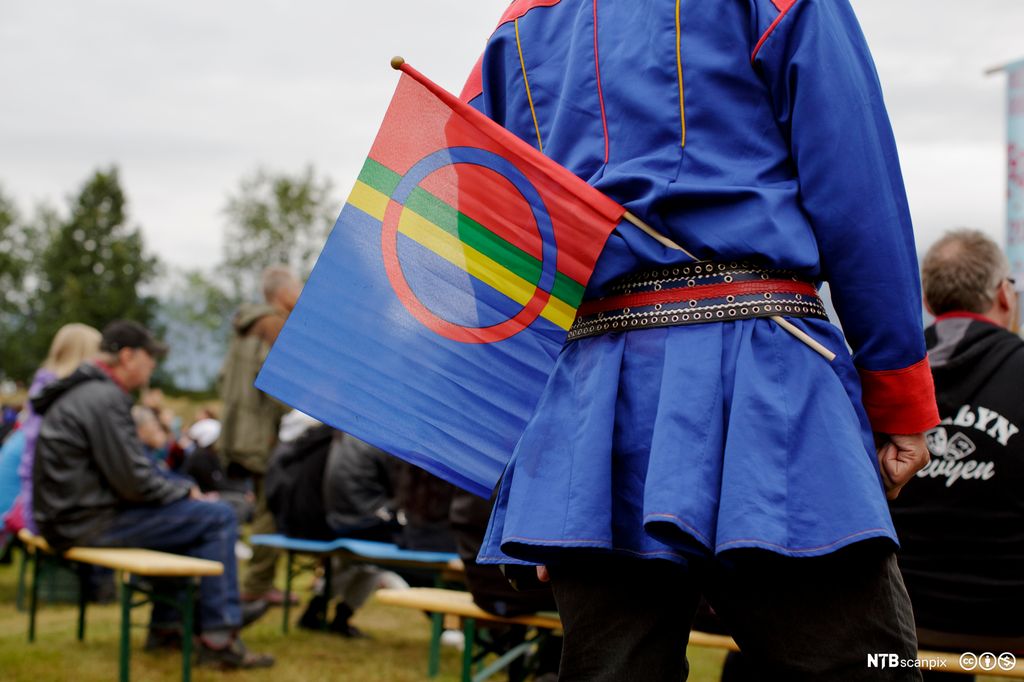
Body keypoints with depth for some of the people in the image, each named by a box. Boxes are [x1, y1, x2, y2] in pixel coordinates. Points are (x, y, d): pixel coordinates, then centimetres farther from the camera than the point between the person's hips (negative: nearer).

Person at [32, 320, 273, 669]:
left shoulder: (83, 391, 16)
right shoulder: (103, 399, -18)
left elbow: (125, 467, 20)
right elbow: (133, 481, -21)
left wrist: (183, 487, 10)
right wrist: (185, 492, -4)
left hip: (69, 515, 11)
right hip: (88, 524, -11)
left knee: (182, 510, 27)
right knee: (218, 517, -8)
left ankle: (164, 625, 27)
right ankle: (218, 637, -7)